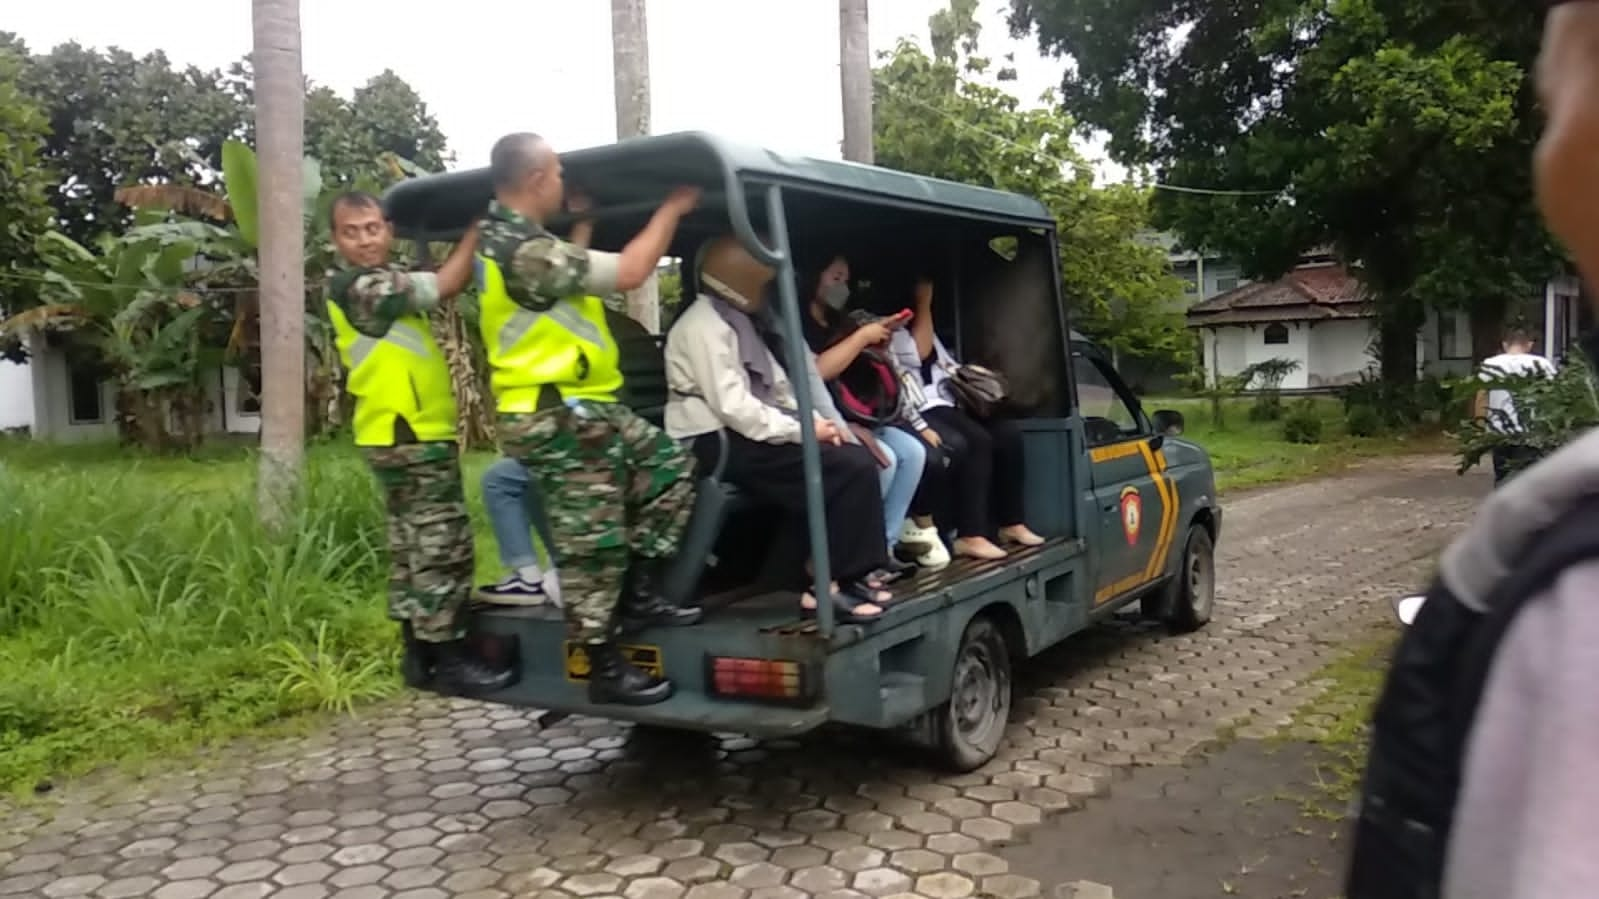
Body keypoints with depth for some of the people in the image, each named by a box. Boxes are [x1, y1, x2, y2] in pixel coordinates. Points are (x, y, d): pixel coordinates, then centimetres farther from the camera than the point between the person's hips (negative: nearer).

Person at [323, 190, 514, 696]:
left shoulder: (388, 279, 17)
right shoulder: (357, 287, -16)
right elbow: (444, 286, -19)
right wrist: (478, 226, -12)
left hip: (412, 433, 10)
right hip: (410, 437, -10)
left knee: (414, 548, 13)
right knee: (441, 549, -7)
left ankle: (422, 653, 21)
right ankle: (448, 658, -1)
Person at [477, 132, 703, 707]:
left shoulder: (506, 238, 9)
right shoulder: (522, 251, -24)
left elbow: (573, 275, 25)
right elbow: (628, 273, -21)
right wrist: (672, 209, -9)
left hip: (583, 408, 11)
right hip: (555, 420, -11)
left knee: (669, 467, 15)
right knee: (591, 545, -3)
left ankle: (639, 595, 20)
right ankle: (604, 670, 10)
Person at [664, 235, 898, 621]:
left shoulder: (738, 320, 16)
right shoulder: (704, 325, -14)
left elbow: (776, 386, 16)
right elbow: (733, 407, -22)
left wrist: (813, 420, -1)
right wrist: (803, 430, -17)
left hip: (749, 433, 9)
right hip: (722, 443, -9)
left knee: (859, 459, -4)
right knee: (850, 470, -19)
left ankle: (860, 572, -2)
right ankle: (830, 585, -13)